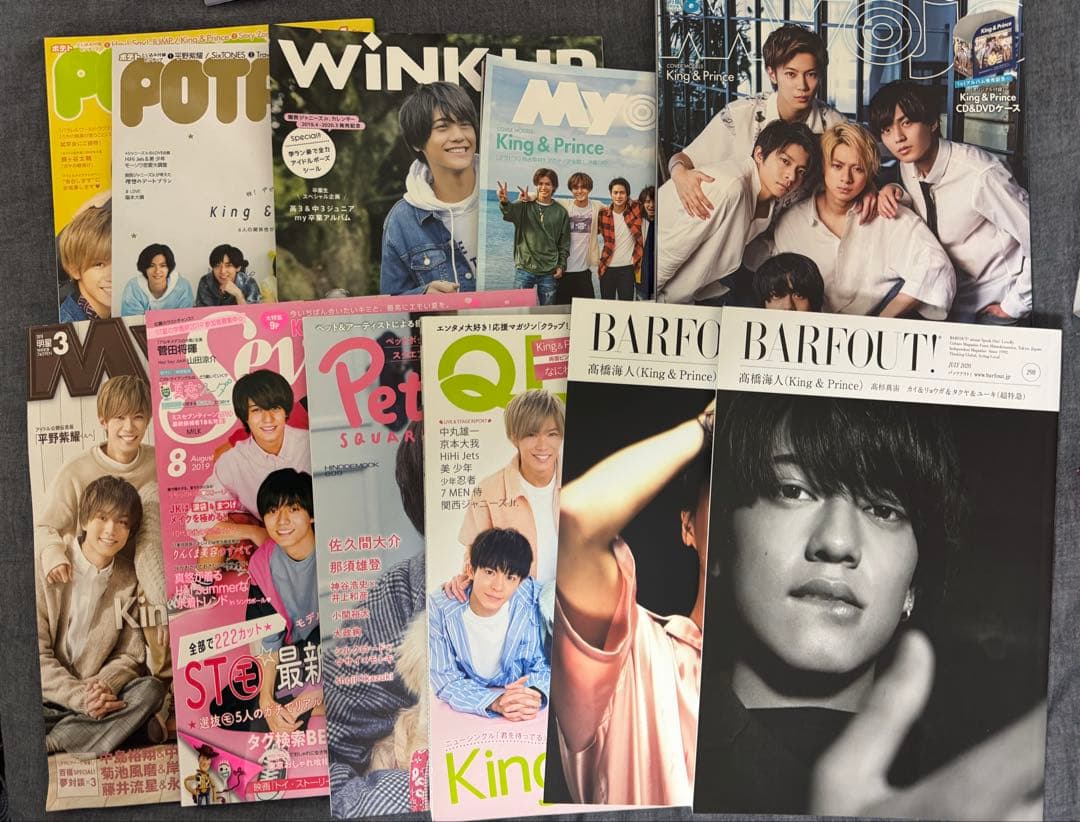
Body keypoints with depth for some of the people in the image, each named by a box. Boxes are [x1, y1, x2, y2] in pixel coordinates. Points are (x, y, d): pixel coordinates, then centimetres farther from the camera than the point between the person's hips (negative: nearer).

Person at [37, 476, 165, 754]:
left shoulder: (129, 580, 4)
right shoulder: (48, 570, -6)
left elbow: (129, 655, 6)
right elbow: (36, 653, -9)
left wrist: (102, 687, -16)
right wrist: (79, 697, -20)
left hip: (99, 696, 4)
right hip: (48, 697, -4)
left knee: (151, 689, -26)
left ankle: (48, 744, -24)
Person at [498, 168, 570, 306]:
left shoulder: (561, 212, 7)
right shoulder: (525, 206, 2)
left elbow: (564, 243, 10)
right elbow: (510, 213, -20)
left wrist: (561, 266, 1)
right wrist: (504, 202, -42)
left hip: (549, 272, 1)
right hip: (524, 268, -1)